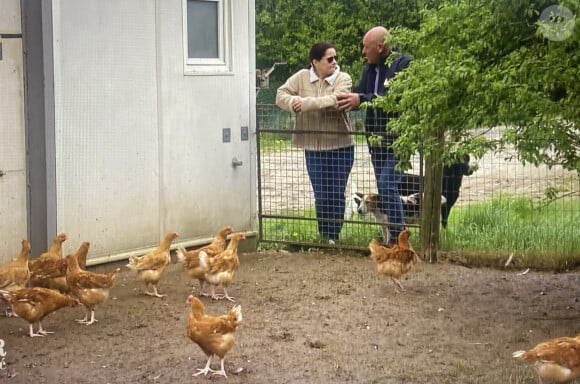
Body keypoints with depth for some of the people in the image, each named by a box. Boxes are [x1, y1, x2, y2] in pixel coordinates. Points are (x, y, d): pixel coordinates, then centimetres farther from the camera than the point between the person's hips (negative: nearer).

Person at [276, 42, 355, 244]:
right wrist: (293, 102, -25)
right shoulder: (301, 77, 2)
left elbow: (335, 100, -22)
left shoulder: (343, 78, -4)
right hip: (314, 148, 1)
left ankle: (333, 235, 19)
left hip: (340, 146, -1)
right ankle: (324, 234, 21)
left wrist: (305, 103, -24)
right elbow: (281, 95, -3)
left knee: (337, 194, 5)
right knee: (321, 195, 4)